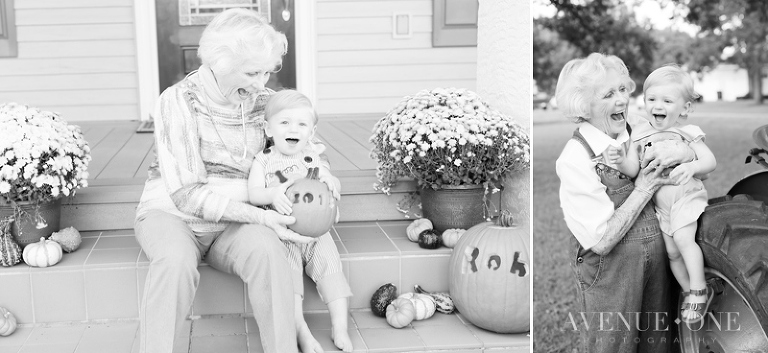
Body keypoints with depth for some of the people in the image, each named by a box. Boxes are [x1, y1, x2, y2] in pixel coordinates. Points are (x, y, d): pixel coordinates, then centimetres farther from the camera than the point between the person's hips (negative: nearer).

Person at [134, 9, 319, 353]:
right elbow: (188, 194, -19)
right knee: (176, 260, -37)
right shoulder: (179, 101, -14)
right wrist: (261, 215, -27)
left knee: (266, 249, -31)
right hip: (171, 213, -2)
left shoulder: (263, 102, 0)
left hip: (235, 222, 3)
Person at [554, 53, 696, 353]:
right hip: (609, 271, -5)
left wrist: (684, 155, -14)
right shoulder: (574, 159, -17)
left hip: (656, 260, 5)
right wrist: (643, 190, -15)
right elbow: (601, 241, -20)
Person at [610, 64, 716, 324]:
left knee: (683, 237, -25)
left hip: (686, 195, -5)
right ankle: (690, 293, 26)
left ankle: (699, 289, -11)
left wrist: (691, 167, -36)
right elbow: (633, 169, -5)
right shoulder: (640, 134, -2)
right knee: (671, 252, 8)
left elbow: (710, 161, -15)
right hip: (660, 202, 5)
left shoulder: (687, 133, -10)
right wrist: (621, 161, -28)